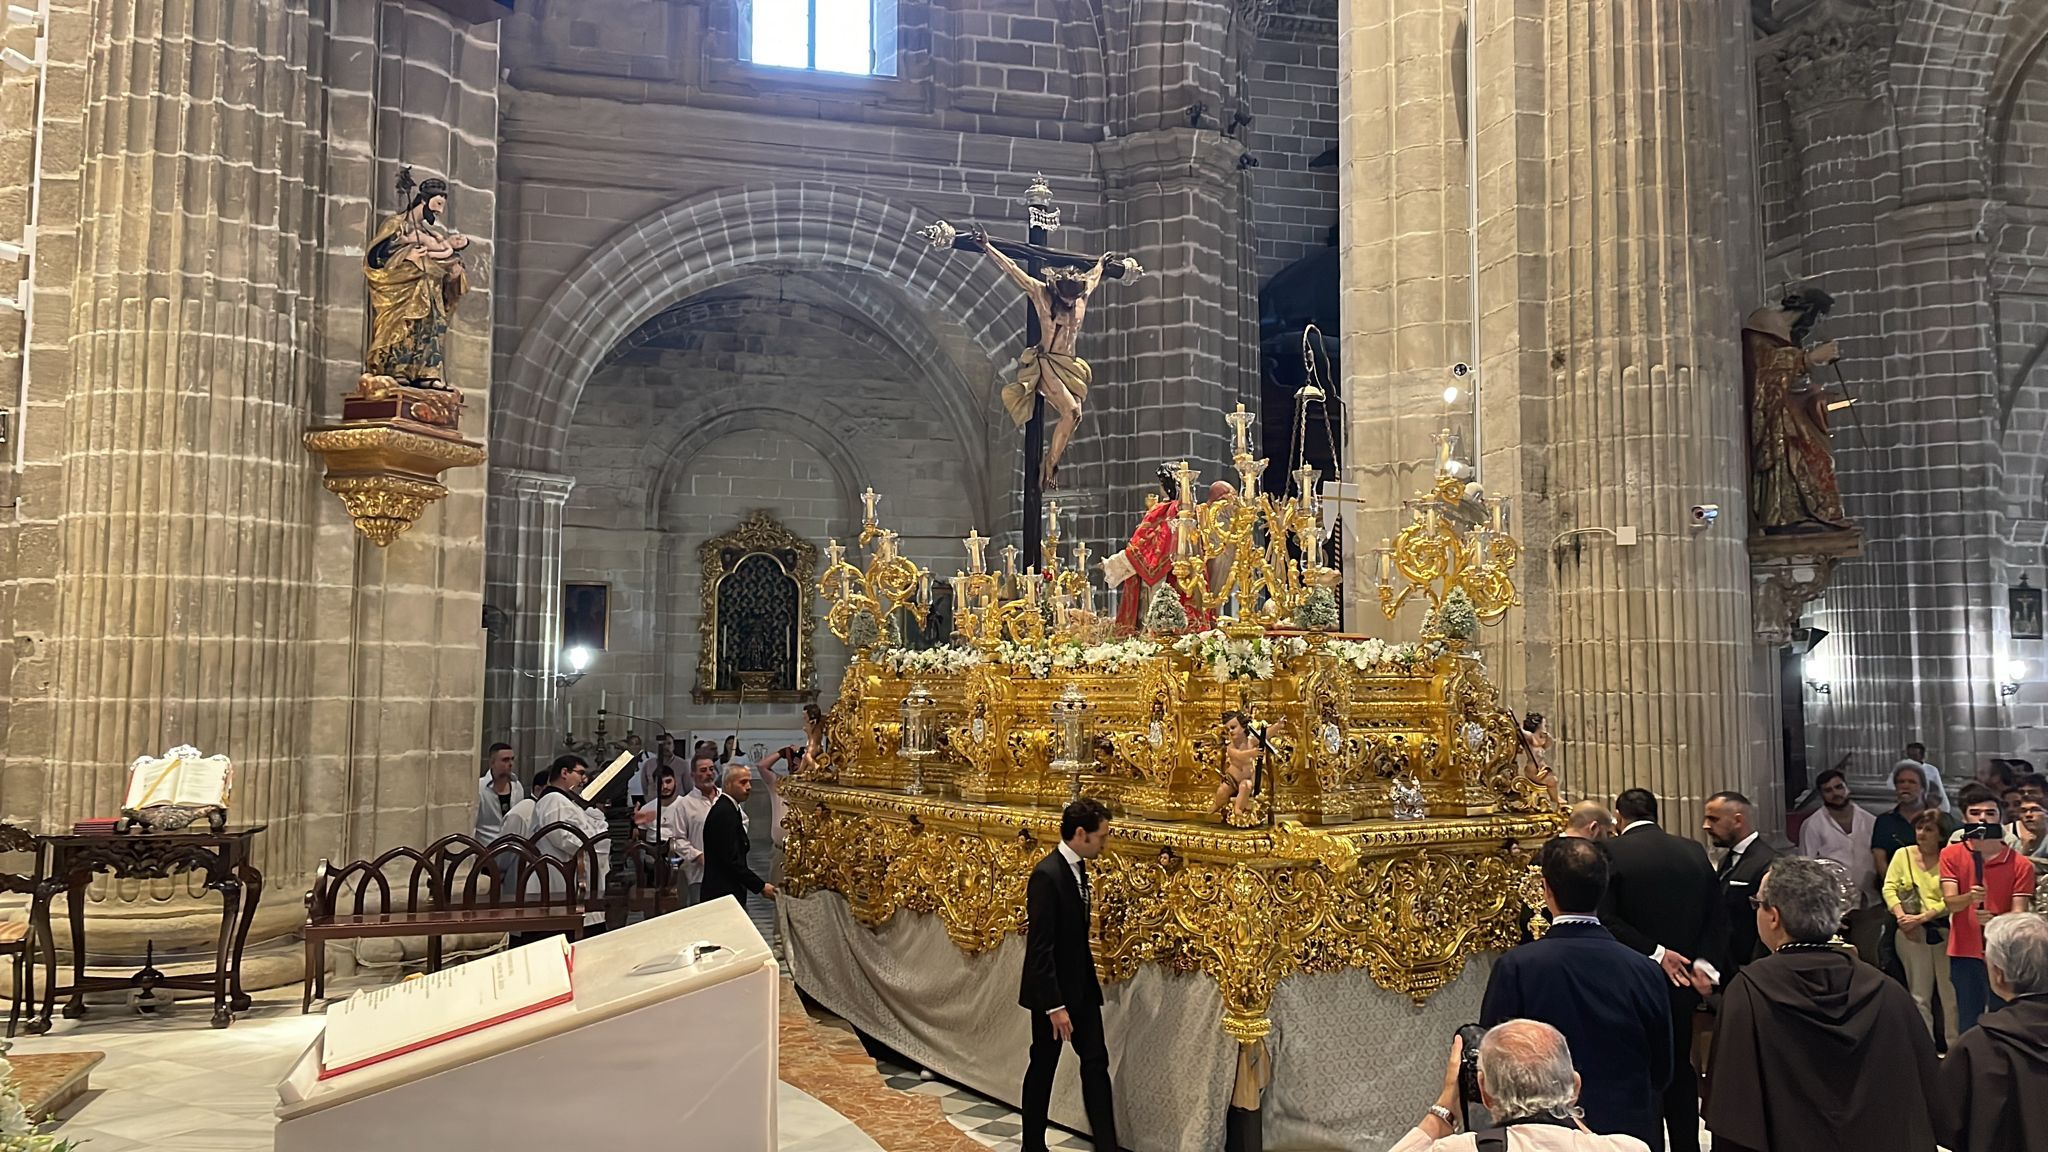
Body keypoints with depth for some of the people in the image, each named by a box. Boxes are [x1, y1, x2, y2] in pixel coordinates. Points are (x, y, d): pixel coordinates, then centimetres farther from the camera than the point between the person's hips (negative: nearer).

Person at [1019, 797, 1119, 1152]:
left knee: (1096, 1061, 7)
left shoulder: (1077, 867, 4)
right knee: (1043, 1068, 7)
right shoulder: (1047, 875, -23)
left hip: (1081, 986, 8)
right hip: (1052, 990, -8)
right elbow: (1039, 948, -23)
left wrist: (1090, 979, 15)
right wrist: (1055, 1006, -23)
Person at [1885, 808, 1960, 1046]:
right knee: (1919, 995, 9)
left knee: (1951, 994, 0)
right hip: (1911, 933, 3)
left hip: (1943, 931, -3)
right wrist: (1901, 916, -11)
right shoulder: (1903, 855, 7)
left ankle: (1955, 1048, 10)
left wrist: (1921, 917, -17)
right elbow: (1889, 888, 3)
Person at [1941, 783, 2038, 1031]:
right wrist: (1970, 897, -30)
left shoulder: (2020, 864, -2)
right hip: (1964, 954, 1)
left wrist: (1995, 921, -29)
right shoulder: (1951, 855, 2)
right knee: (1968, 1025, 8)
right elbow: (1950, 902, -8)